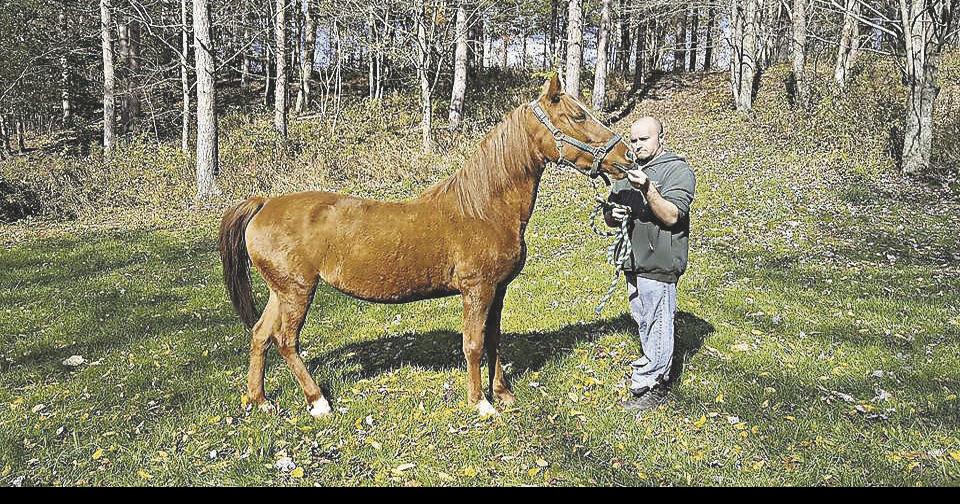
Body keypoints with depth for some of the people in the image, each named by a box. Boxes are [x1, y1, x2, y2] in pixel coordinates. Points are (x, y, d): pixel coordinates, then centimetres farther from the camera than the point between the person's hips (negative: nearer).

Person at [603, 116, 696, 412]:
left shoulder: (678, 171, -7)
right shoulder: (627, 172, 16)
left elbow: (672, 216, -19)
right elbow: (608, 218, 17)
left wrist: (648, 189, -31)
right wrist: (613, 215, -6)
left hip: (659, 263, -8)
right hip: (633, 260, 8)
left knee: (656, 323, -3)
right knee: (643, 321, 18)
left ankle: (651, 386, 5)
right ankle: (656, 368, 35)